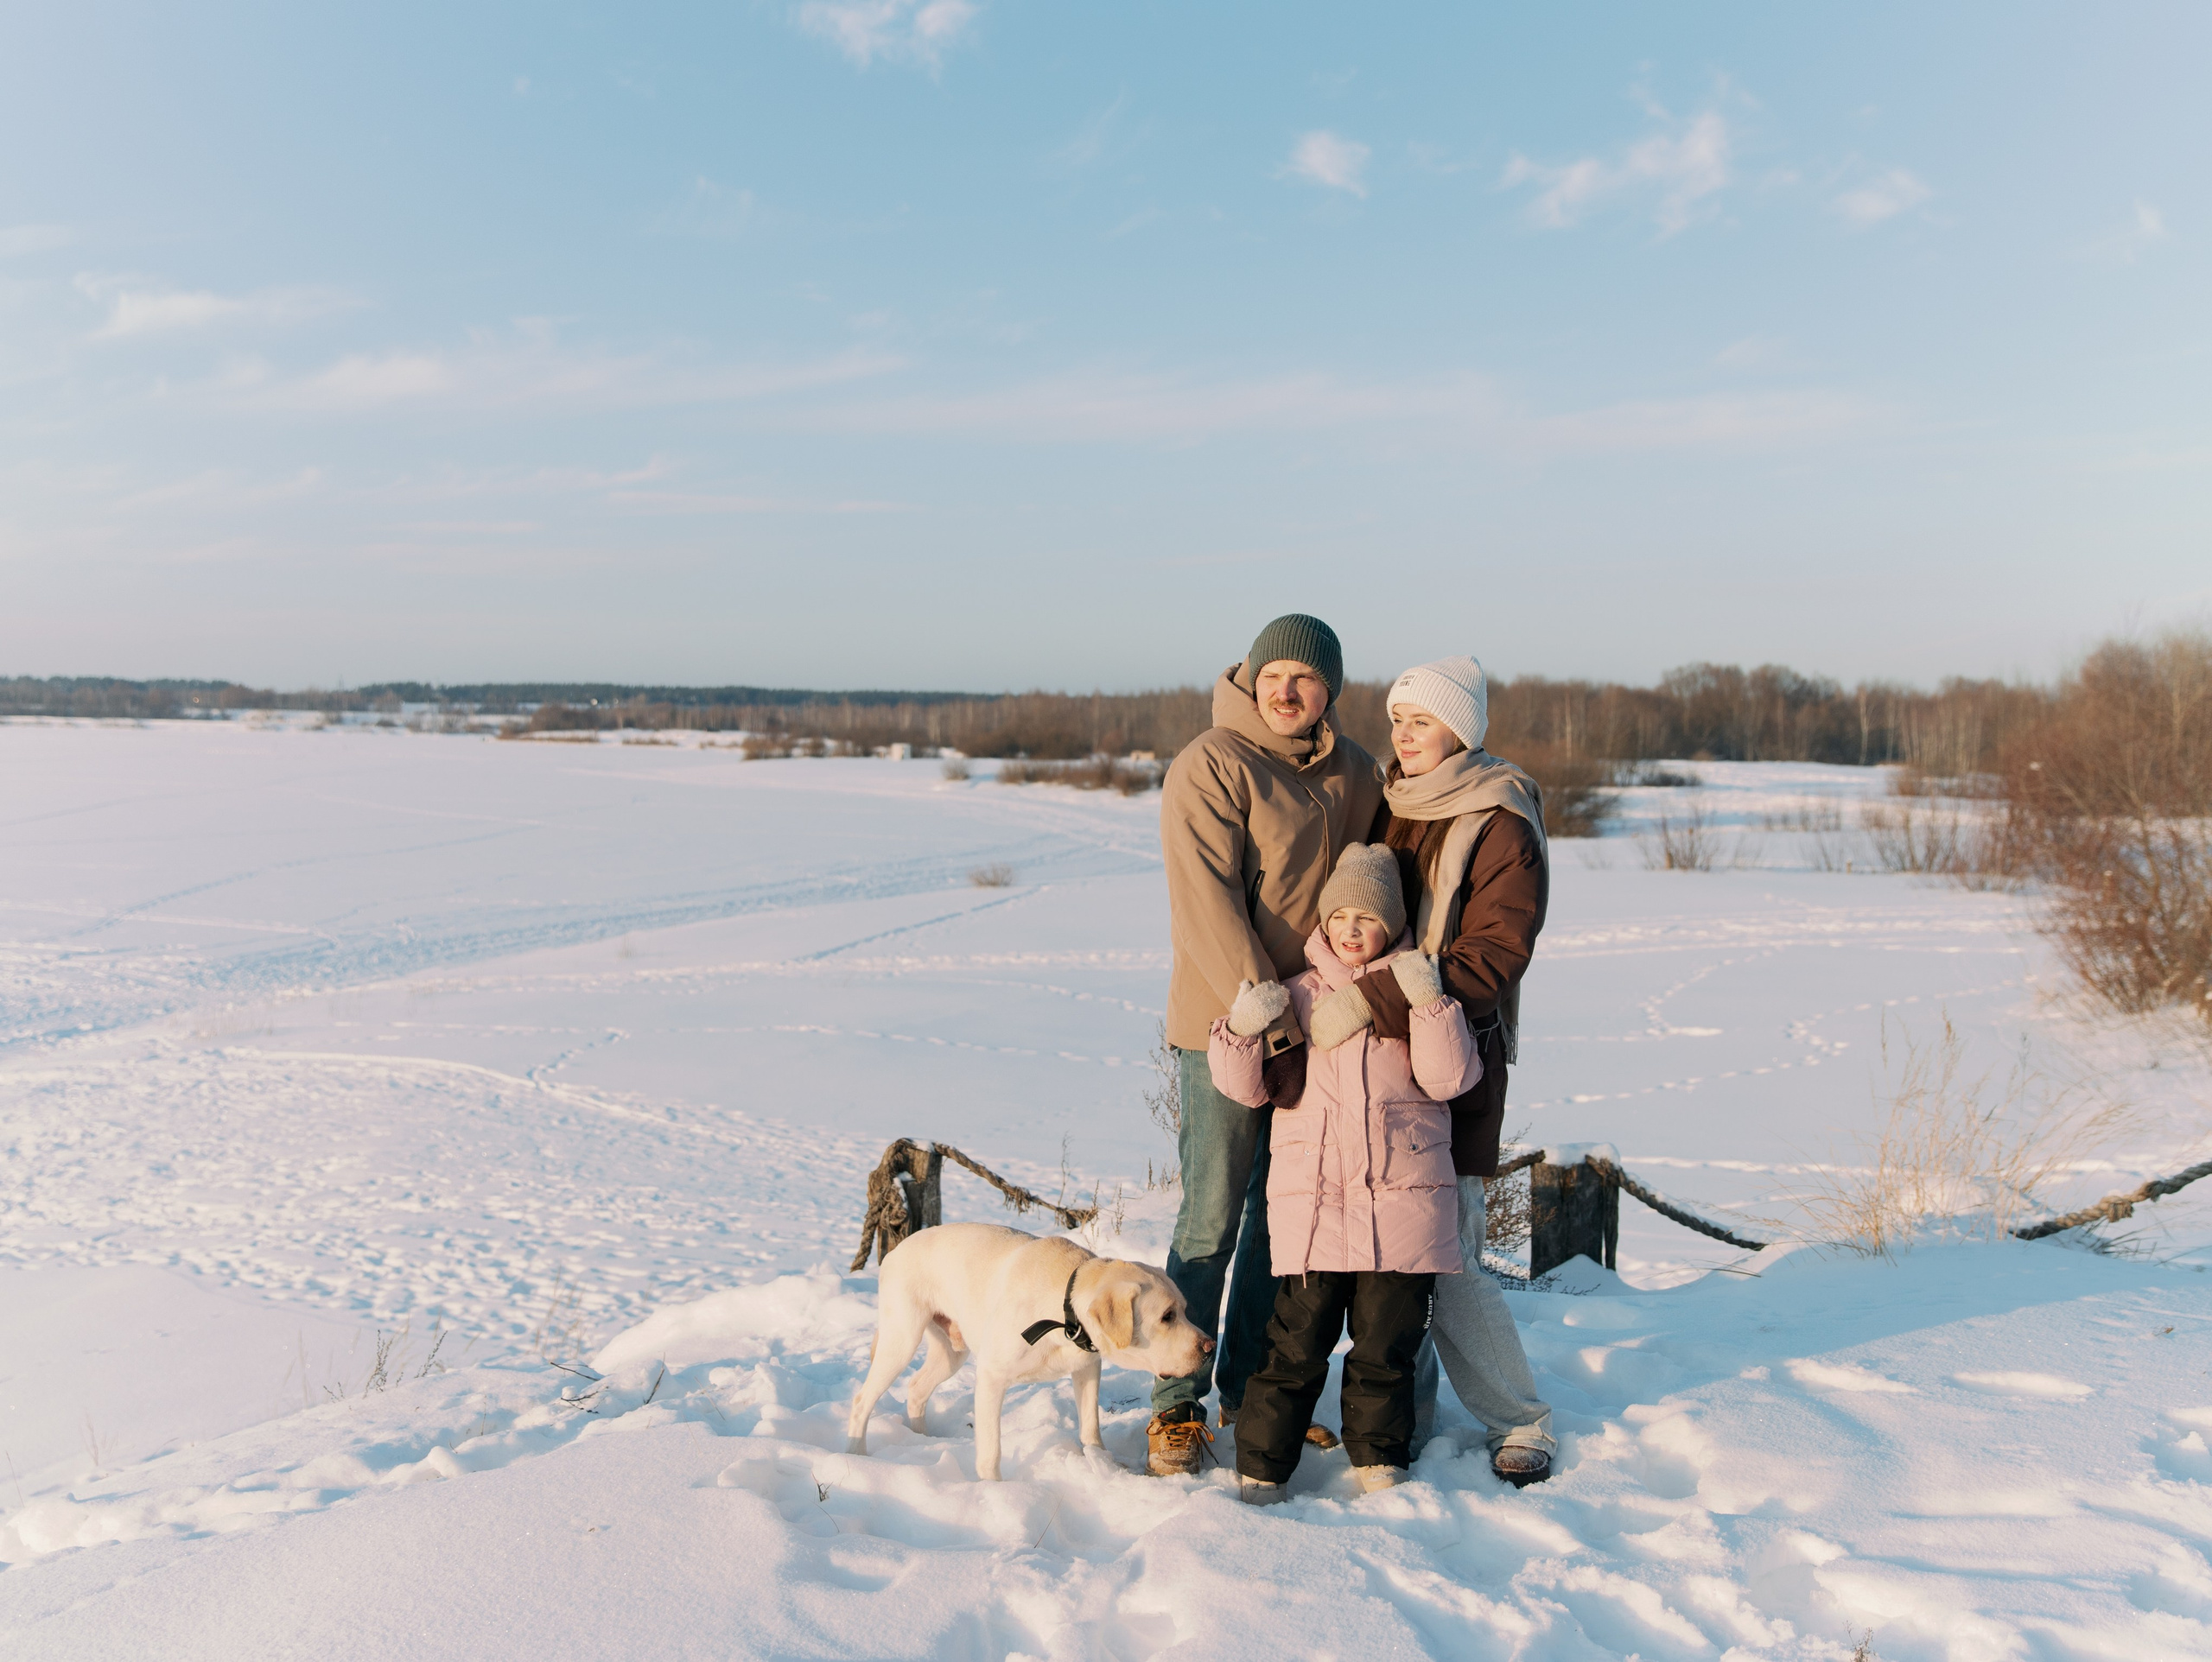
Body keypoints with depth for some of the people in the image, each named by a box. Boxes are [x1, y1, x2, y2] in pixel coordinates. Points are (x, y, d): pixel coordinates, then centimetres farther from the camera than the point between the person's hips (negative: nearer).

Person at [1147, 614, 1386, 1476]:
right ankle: (1177, 1404, 12)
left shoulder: (1355, 773, 9)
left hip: (1320, 1029, 6)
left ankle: (1250, 1390, 27)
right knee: (1211, 1219, -2)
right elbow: (1208, 903, -17)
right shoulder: (1209, 766, -11)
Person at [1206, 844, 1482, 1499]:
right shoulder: (1297, 995, 9)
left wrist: (1430, 1003, -15)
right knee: (1298, 1340, 0)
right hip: (1311, 1197, 0)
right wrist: (1243, 1028, -13)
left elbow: (1450, 1079, -5)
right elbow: (1246, 1086, 5)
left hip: (1403, 1201, 0)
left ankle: (1380, 1457, 27)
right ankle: (1262, 1462, 13)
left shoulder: (1415, 994, 7)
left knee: (1388, 1342, 8)